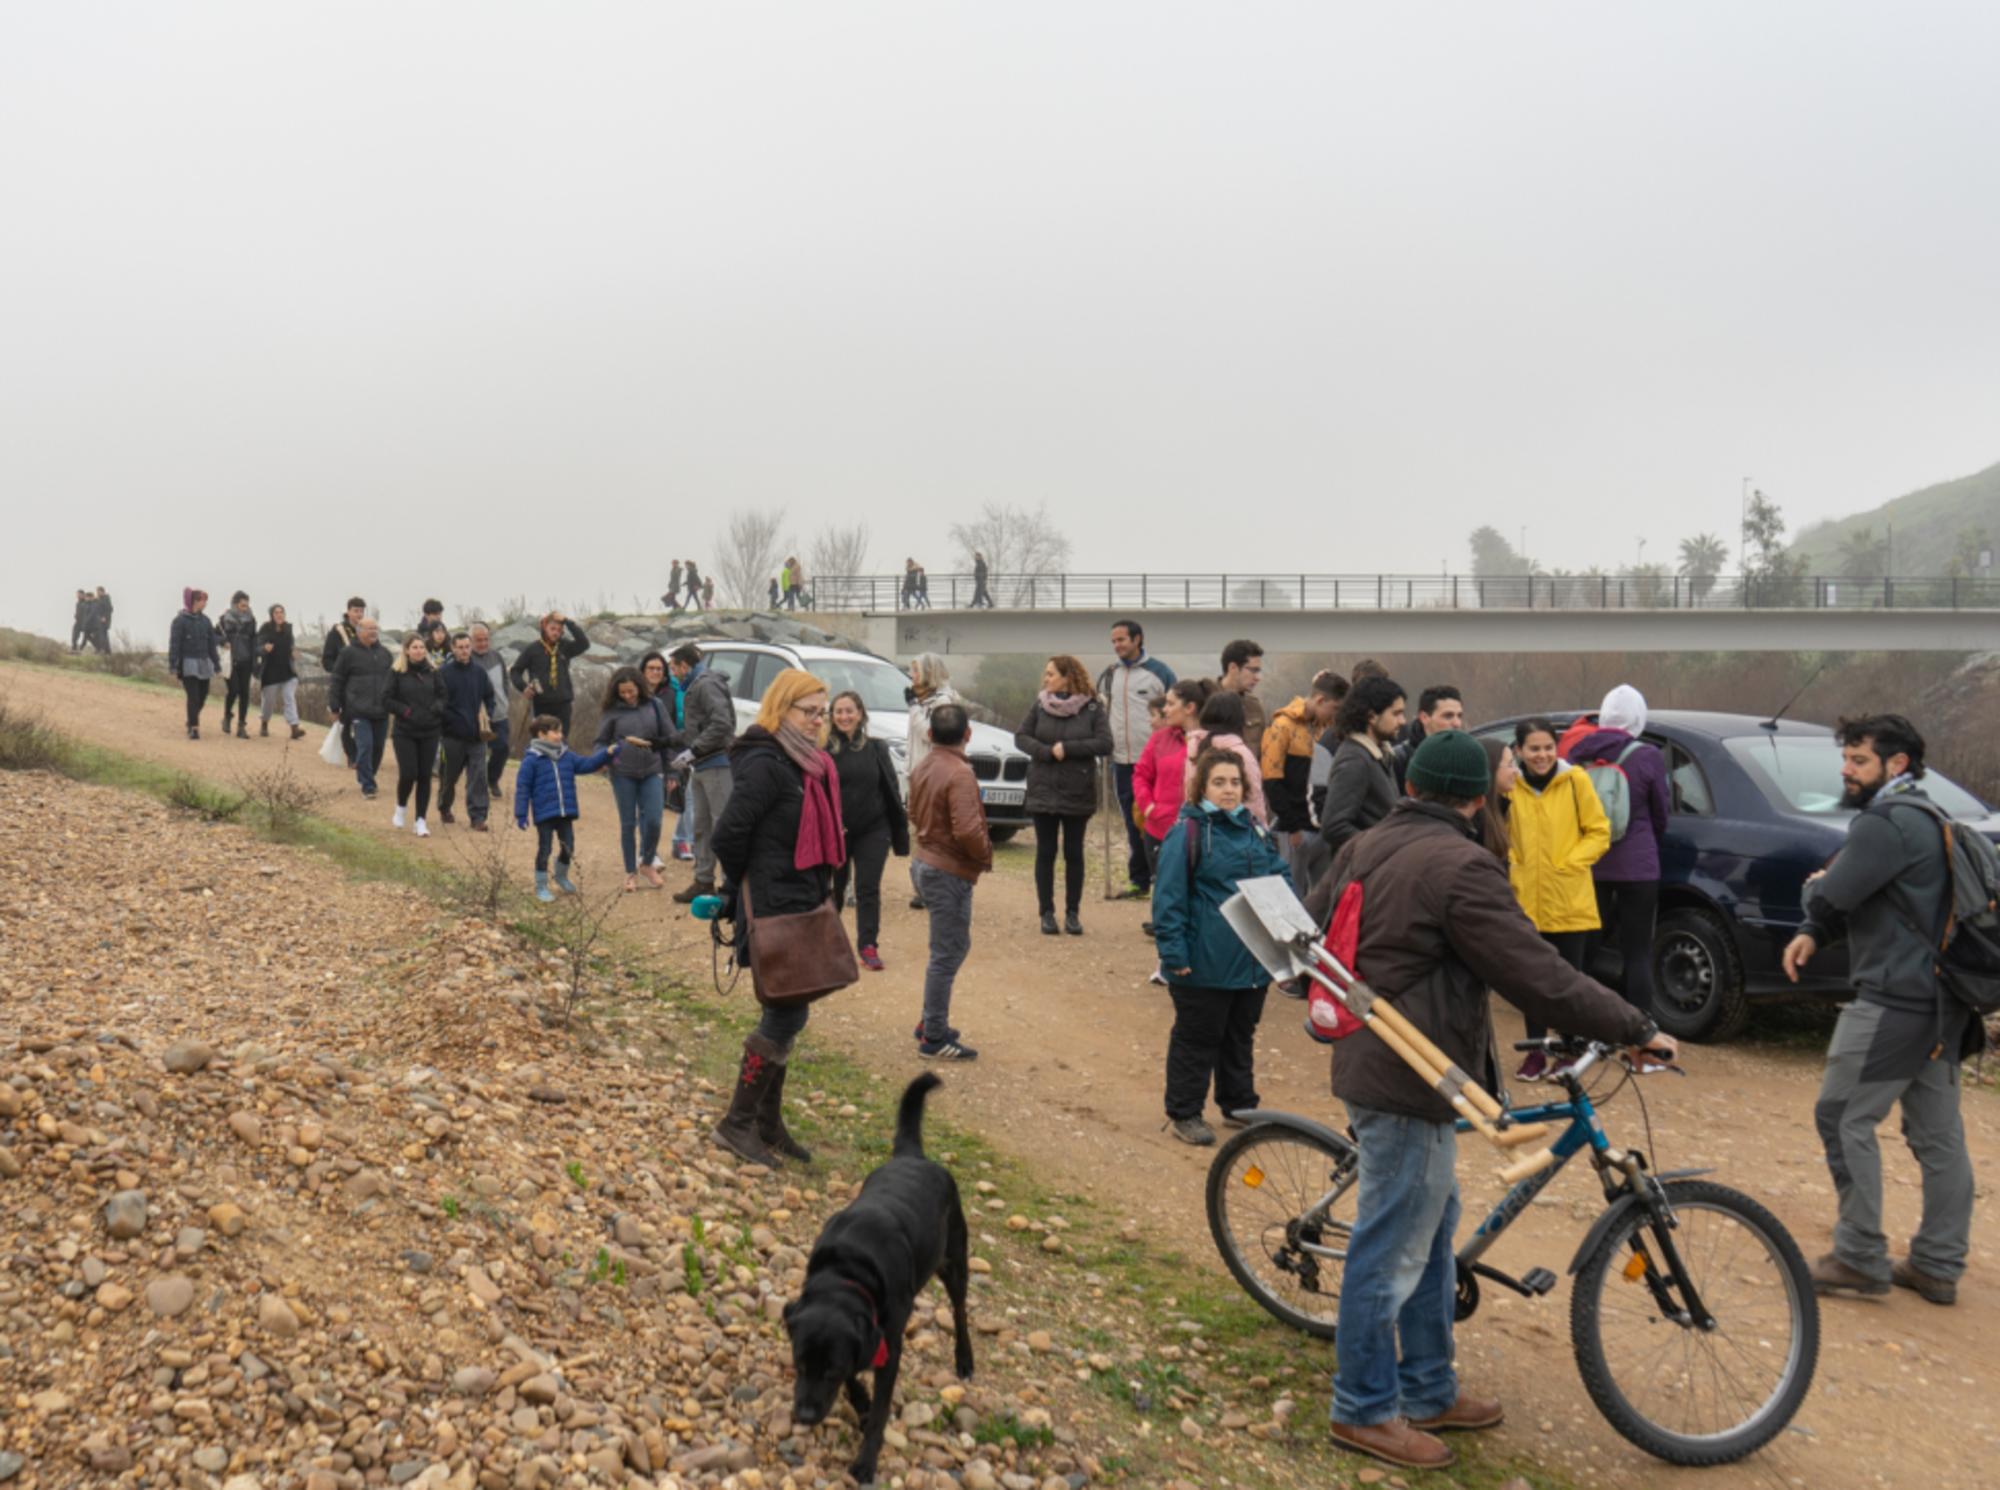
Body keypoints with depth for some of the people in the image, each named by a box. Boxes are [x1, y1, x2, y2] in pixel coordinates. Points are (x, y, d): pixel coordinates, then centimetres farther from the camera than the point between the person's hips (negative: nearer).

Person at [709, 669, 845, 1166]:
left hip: (800, 906, 9)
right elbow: (729, 834, -19)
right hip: (774, 909, -9)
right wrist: (747, 888, -6)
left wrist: (820, 892, 11)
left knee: (783, 1013, 14)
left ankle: (768, 1124, 24)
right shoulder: (765, 765, -16)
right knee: (786, 1016, -6)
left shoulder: (808, 764, 13)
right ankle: (737, 1123, 5)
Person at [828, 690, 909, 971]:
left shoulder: (876, 748, 2)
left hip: (872, 832, 1)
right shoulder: (824, 749, -6)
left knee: (868, 890, -1)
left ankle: (868, 946, 4)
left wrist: (899, 832, 4)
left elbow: (891, 791, 5)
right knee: (834, 888, 15)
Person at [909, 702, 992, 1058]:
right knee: (947, 954, -1)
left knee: (953, 947, 21)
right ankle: (935, 1039, 6)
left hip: (927, 863, 9)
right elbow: (968, 829, -27)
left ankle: (931, 1022, 29)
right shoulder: (959, 774, -21)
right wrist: (986, 856, -12)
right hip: (950, 871, -9)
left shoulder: (923, 769, 7)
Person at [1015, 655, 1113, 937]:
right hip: (1043, 790, 1)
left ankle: (1072, 913, 15)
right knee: (1045, 853, 4)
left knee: (1074, 853, 7)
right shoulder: (1039, 705, 2)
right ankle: (1047, 913, 11)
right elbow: (1021, 737, -1)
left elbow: (1105, 744, -13)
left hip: (1077, 793, -1)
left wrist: (1068, 748, -18)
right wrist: (1047, 751, -17)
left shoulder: (1092, 708, -5)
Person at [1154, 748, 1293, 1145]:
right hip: (1204, 963, -6)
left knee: (1241, 1035, 19)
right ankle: (1183, 1113, 17)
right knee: (1197, 1038, 5)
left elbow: (1281, 875, 15)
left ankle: (1239, 1105, 34)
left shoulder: (1255, 829, 9)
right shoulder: (1187, 832, -12)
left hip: (1253, 960, 7)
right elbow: (1169, 897, -13)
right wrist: (1173, 952, -17)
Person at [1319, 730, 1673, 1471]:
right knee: (1391, 1250, 2)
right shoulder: (1460, 867, -19)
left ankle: (1430, 1392, 30)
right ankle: (1364, 1410, 14)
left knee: (1431, 1235, 20)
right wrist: (1636, 1030, -11)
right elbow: (1540, 977, -20)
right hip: (1409, 1083, -10)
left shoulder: (1365, 848, 9)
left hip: (1370, 1063, 10)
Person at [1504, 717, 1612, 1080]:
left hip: (1569, 901, -2)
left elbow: (1599, 832, -3)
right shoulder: (1508, 785, 0)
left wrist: (1568, 863, -11)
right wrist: (1511, 863, -5)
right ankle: (1536, 1052, 23)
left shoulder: (1575, 780, -6)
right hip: (1526, 899, 2)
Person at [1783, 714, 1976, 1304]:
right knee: (1938, 1134, 12)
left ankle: (1861, 1259, 0)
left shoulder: (1887, 822, -16)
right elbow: (1859, 901, 20)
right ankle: (1938, 1267, 18)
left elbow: (1833, 896, -19)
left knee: (1844, 1118, -4)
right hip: (1939, 1000, 10)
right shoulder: (1927, 820, 18)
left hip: (1895, 1000, -10)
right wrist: (1814, 935, 8)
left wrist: (1814, 884, 4)